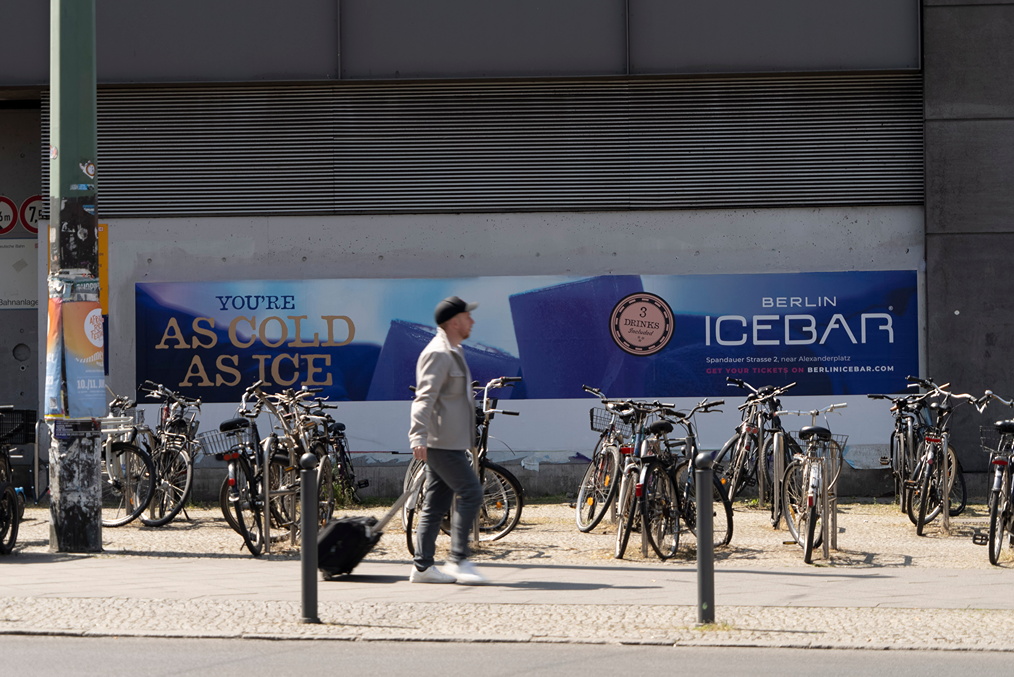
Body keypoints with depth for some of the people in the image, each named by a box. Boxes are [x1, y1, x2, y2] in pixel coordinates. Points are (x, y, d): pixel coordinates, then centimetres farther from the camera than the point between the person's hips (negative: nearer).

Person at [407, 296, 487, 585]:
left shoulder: (452, 352, 20)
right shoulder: (438, 354, -14)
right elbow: (424, 397, -24)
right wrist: (418, 436, -35)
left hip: (451, 442, 10)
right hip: (442, 442, -10)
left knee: (436, 504, 8)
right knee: (470, 494, -12)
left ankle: (422, 566, 9)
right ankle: (459, 559, -11)